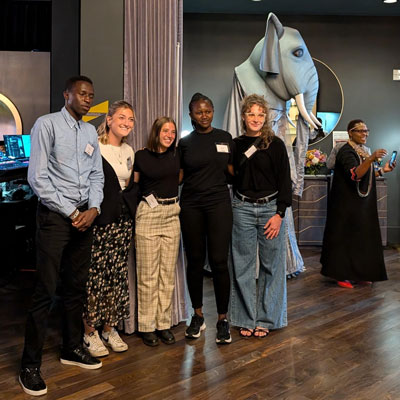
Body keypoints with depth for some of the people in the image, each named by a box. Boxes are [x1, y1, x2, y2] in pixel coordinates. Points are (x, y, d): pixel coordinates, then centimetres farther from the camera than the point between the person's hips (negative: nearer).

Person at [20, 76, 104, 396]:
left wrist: (93, 207, -3)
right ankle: (30, 365, 9)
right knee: (46, 290, -4)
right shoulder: (47, 124, -5)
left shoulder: (91, 132, 14)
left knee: (78, 286, 14)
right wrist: (70, 212, -12)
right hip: (55, 215, -6)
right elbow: (37, 177, -11)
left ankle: (72, 348, 30)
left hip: (85, 216, 6)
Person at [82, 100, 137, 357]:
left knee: (117, 275, 9)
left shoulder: (129, 151, 15)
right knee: (95, 275, -3)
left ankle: (110, 328, 22)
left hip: (122, 220, 6)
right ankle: (90, 333, 12)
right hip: (98, 220, -6)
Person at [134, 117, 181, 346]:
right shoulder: (141, 157, -2)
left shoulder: (176, 155, 8)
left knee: (168, 274, 8)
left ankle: (164, 324, 18)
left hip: (172, 215, 4)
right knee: (148, 275, 0)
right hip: (148, 215, -4)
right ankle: (147, 326, 13)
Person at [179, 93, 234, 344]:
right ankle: (198, 316, 22)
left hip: (219, 204, -1)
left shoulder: (225, 138, 7)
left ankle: (223, 319, 9)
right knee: (195, 261, 6)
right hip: (191, 206, 1)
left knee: (219, 262, -5)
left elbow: (233, 171, 9)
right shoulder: (185, 143, 7)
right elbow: (178, 175, 10)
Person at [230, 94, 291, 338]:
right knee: (243, 265, 5)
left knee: (271, 265, 4)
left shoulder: (275, 145, 1)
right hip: (243, 209, 2)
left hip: (270, 208, -2)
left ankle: (266, 319, 18)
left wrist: (279, 213, -9)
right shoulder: (236, 145, 7)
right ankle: (247, 319, 19)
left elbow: (284, 181, -2)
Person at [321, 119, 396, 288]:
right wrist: (371, 159, -40)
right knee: (346, 236, -4)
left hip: (363, 204, 9)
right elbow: (354, 175, -29)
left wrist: (382, 170, 10)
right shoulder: (346, 151, -14)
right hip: (347, 204, -9)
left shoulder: (362, 151, 14)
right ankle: (342, 275, 5)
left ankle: (359, 274, 22)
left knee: (362, 237, 12)